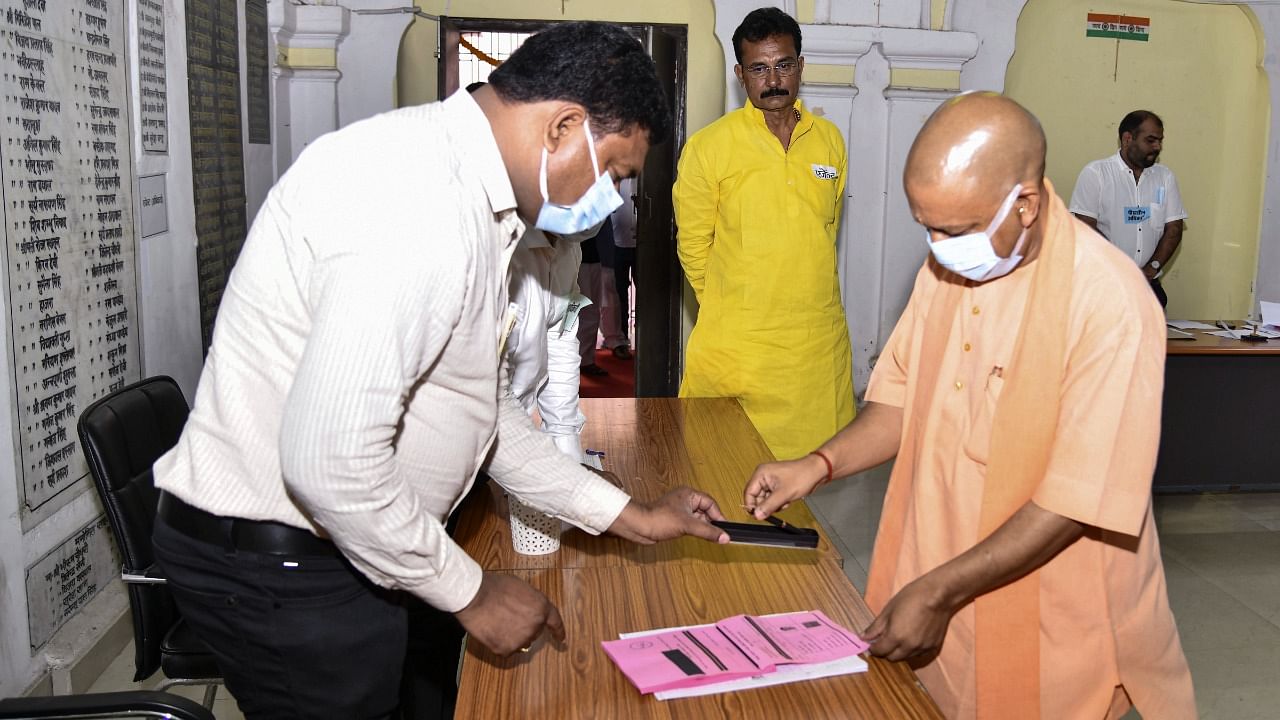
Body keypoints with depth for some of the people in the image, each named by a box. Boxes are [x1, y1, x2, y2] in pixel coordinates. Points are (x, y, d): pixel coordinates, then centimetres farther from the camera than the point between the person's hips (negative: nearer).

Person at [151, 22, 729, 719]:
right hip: (278, 564, -9)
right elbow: (330, 460, -30)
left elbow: (477, 408, 13)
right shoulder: (422, 202, -27)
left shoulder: (451, 175, 7)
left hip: (324, 544, 9)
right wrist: (469, 589, -15)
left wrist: (624, 515, 13)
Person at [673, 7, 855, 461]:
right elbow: (694, 245, -1)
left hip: (819, 339, 4)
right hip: (736, 344, -3)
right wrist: (728, 309, 6)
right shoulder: (708, 147, -7)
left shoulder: (830, 141, 6)